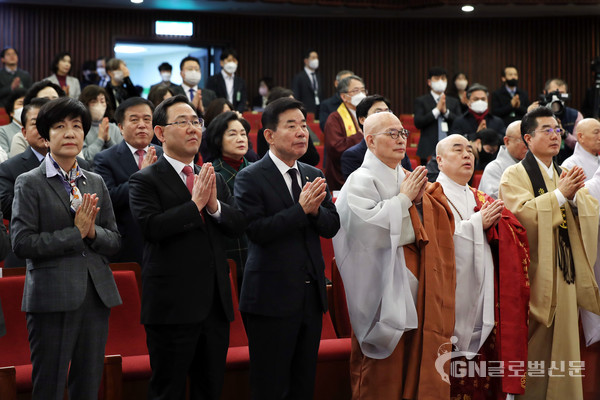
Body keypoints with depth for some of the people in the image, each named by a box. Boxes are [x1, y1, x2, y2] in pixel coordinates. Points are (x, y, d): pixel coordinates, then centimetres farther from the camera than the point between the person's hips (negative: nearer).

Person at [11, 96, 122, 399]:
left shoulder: (96, 183, 14)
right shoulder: (30, 183, -1)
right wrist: (76, 232, -14)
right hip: (52, 297, -5)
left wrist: (93, 231, -9)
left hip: (96, 295, 5)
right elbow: (21, 242, -12)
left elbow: (114, 242, 12)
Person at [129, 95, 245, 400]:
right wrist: (195, 203, -17)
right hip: (173, 305, -6)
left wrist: (215, 205, -13)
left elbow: (239, 224, 5)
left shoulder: (214, 178, 14)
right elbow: (151, 226, -20)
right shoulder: (145, 180, -5)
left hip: (216, 305, 6)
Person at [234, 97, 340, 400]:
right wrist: (301, 209, -22)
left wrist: (316, 210, -15)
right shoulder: (250, 178, -8)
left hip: (311, 295, 6)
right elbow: (256, 231, -19)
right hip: (272, 298, -6)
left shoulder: (314, 176, 11)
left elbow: (331, 227, 6)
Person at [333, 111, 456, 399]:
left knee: (415, 361, 10)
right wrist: (404, 198, -13)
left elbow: (436, 224, 16)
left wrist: (421, 199, -3)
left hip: (415, 284, 7)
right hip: (385, 286, -7)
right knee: (382, 377, -1)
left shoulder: (407, 179, 14)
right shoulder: (362, 181, -8)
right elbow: (367, 226, -23)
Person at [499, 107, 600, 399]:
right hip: (535, 275, -6)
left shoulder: (565, 175, 19)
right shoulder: (515, 175, -2)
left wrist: (576, 197, -11)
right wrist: (560, 195, -15)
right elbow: (520, 214, -19)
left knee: (563, 345, 7)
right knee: (535, 350, -3)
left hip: (565, 276, 6)